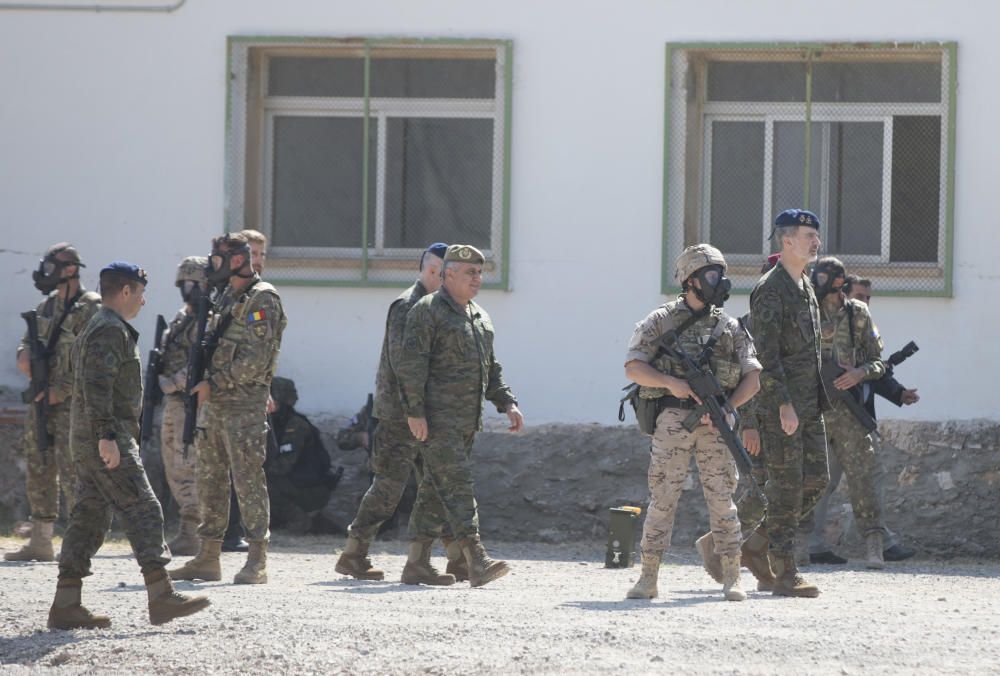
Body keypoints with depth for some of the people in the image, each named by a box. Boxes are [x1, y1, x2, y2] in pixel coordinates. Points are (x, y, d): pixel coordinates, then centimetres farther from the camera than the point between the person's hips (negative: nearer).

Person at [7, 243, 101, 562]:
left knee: (71, 471, -10)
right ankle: (40, 541, 15)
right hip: (41, 400, 8)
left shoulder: (91, 308, -10)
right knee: (39, 470, 10)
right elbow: (28, 342, 25)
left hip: (71, 403, -8)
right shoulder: (47, 306, 15)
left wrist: (61, 390, -18)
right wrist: (24, 354, 0)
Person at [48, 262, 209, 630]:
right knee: (143, 510, -10)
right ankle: (161, 596, -13)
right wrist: (106, 436, -26)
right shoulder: (111, 330, -12)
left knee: (89, 518, 8)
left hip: (88, 443, 10)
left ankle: (65, 605, 5)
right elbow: (97, 386, -22)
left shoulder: (94, 329, 22)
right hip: (107, 441, -10)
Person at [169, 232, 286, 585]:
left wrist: (214, 383, -16)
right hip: (213, 402, 9)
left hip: (243, 405, -9)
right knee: (210, 480, 10)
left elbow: (254, 361, -18)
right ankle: (208, 558, 15)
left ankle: (257, 560, -7)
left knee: (248, 480, -8)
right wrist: (205, 385, 9)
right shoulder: (227, 298, 17)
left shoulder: (261, 301, -11)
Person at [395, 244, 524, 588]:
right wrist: (414, 411, -19)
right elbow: (411, 364, -13)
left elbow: (491, 367, 27)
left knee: (437, 489, 10)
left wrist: (508, 403, 13)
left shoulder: (479, 317, 20)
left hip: (467, 420, 8)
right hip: (437, 420, -8)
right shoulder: (428, 311, -6)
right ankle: (477, 561, -26)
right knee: (457, 484, -16)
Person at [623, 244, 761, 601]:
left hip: (715, 424, 2)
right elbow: (633, 367, -1)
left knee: (721, 498, -1)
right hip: (672, 420, -2)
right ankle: (648, 579, 2)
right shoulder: (661, 321, 5)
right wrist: (671, 382, -16)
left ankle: (732, 579, 1)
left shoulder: (730, 327, 12)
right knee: (663, 498, -2)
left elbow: (752, 377, 9)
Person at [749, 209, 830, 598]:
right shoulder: (770, 290, -12)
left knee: (815, 480, 7)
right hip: (780, 405, -9)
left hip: (810, 405, 9)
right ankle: (785, 575, -4)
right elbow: (766, 352, -18)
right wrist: (783, 404, -23)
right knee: (787, 486, -7)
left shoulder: (806, 287, 17)